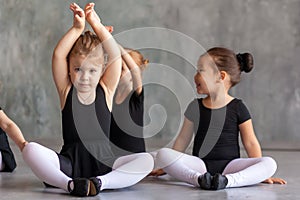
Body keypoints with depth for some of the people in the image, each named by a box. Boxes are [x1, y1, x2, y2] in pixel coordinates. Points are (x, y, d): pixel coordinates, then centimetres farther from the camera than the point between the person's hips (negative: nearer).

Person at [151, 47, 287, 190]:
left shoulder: (237, 108, 3)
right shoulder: (195, 107, 10)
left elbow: (250, 143, 4)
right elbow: (183, 139, 17)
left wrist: (260, 173, 1)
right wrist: (168, 167, 17)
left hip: (229, 165, -1)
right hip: (200, 164, 1)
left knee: (270, 163, -26)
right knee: (162, 154, -23)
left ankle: (227, 180, -41)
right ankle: (198, 178, -37)